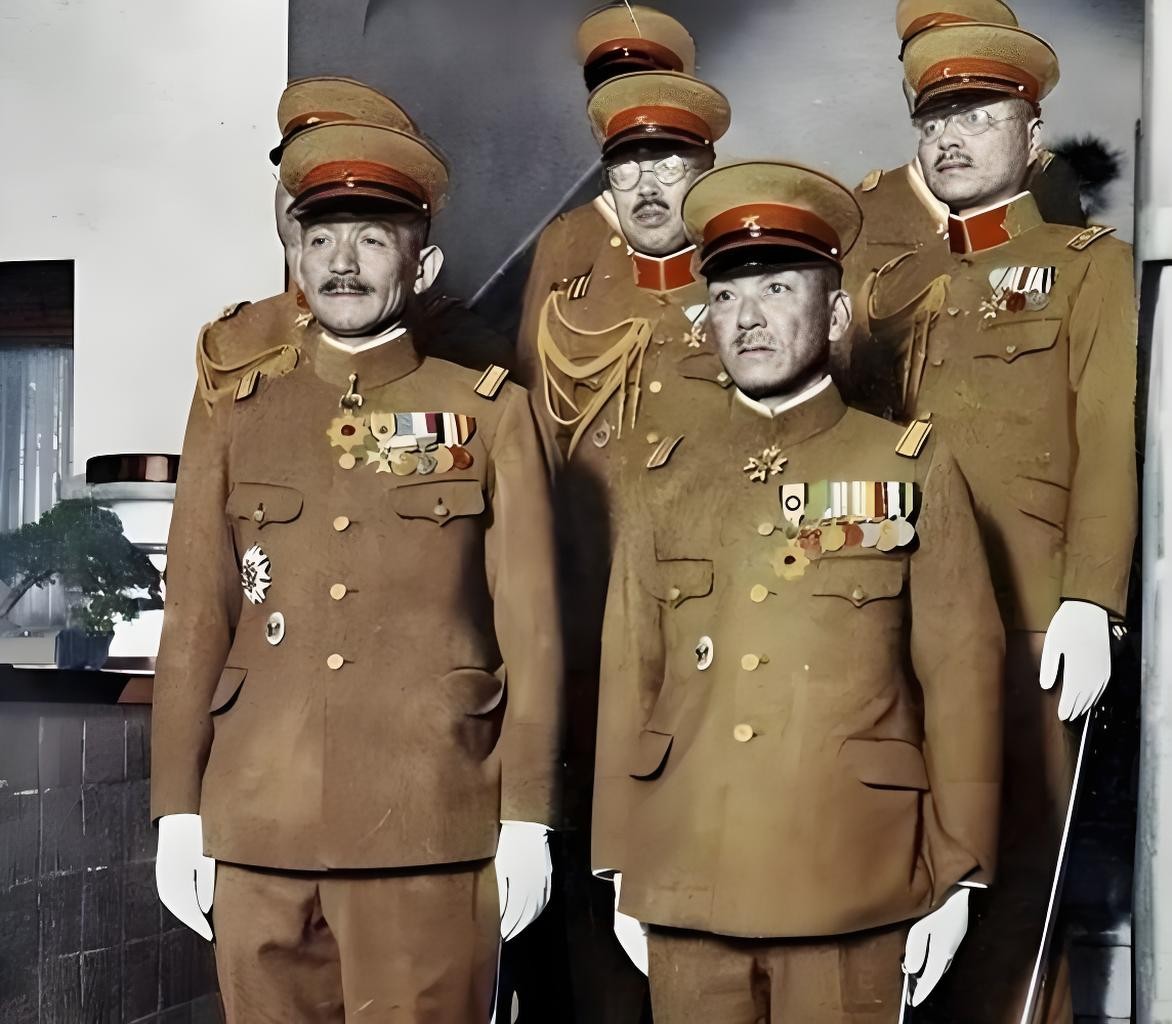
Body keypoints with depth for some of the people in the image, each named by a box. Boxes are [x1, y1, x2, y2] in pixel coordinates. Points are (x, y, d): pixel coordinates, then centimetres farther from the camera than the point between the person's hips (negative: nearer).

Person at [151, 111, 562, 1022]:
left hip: (431, 833, -2)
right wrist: (178, 811, 5)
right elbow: (194, 623, 9)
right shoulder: (233, 414, 11)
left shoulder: (490, 414, 6)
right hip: (258, 832, 2)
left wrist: (527, 818, -2)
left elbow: (530, 627, 3)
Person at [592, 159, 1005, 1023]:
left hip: (850, 889, -2)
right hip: (686, 885, 2)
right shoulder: (663, 487, 10)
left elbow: (963, 677, 0)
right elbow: (628, 683, 9)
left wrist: (957, 877, -3)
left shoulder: (915, 472, 3)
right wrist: (619, 870, 6)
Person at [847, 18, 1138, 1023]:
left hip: (1023, 614, -4)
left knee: (1010, 862, -3)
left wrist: (1089, 603, -13)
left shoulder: (1088, 264, 9)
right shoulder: (896, 286, 21)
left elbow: (1109, 445, -2)